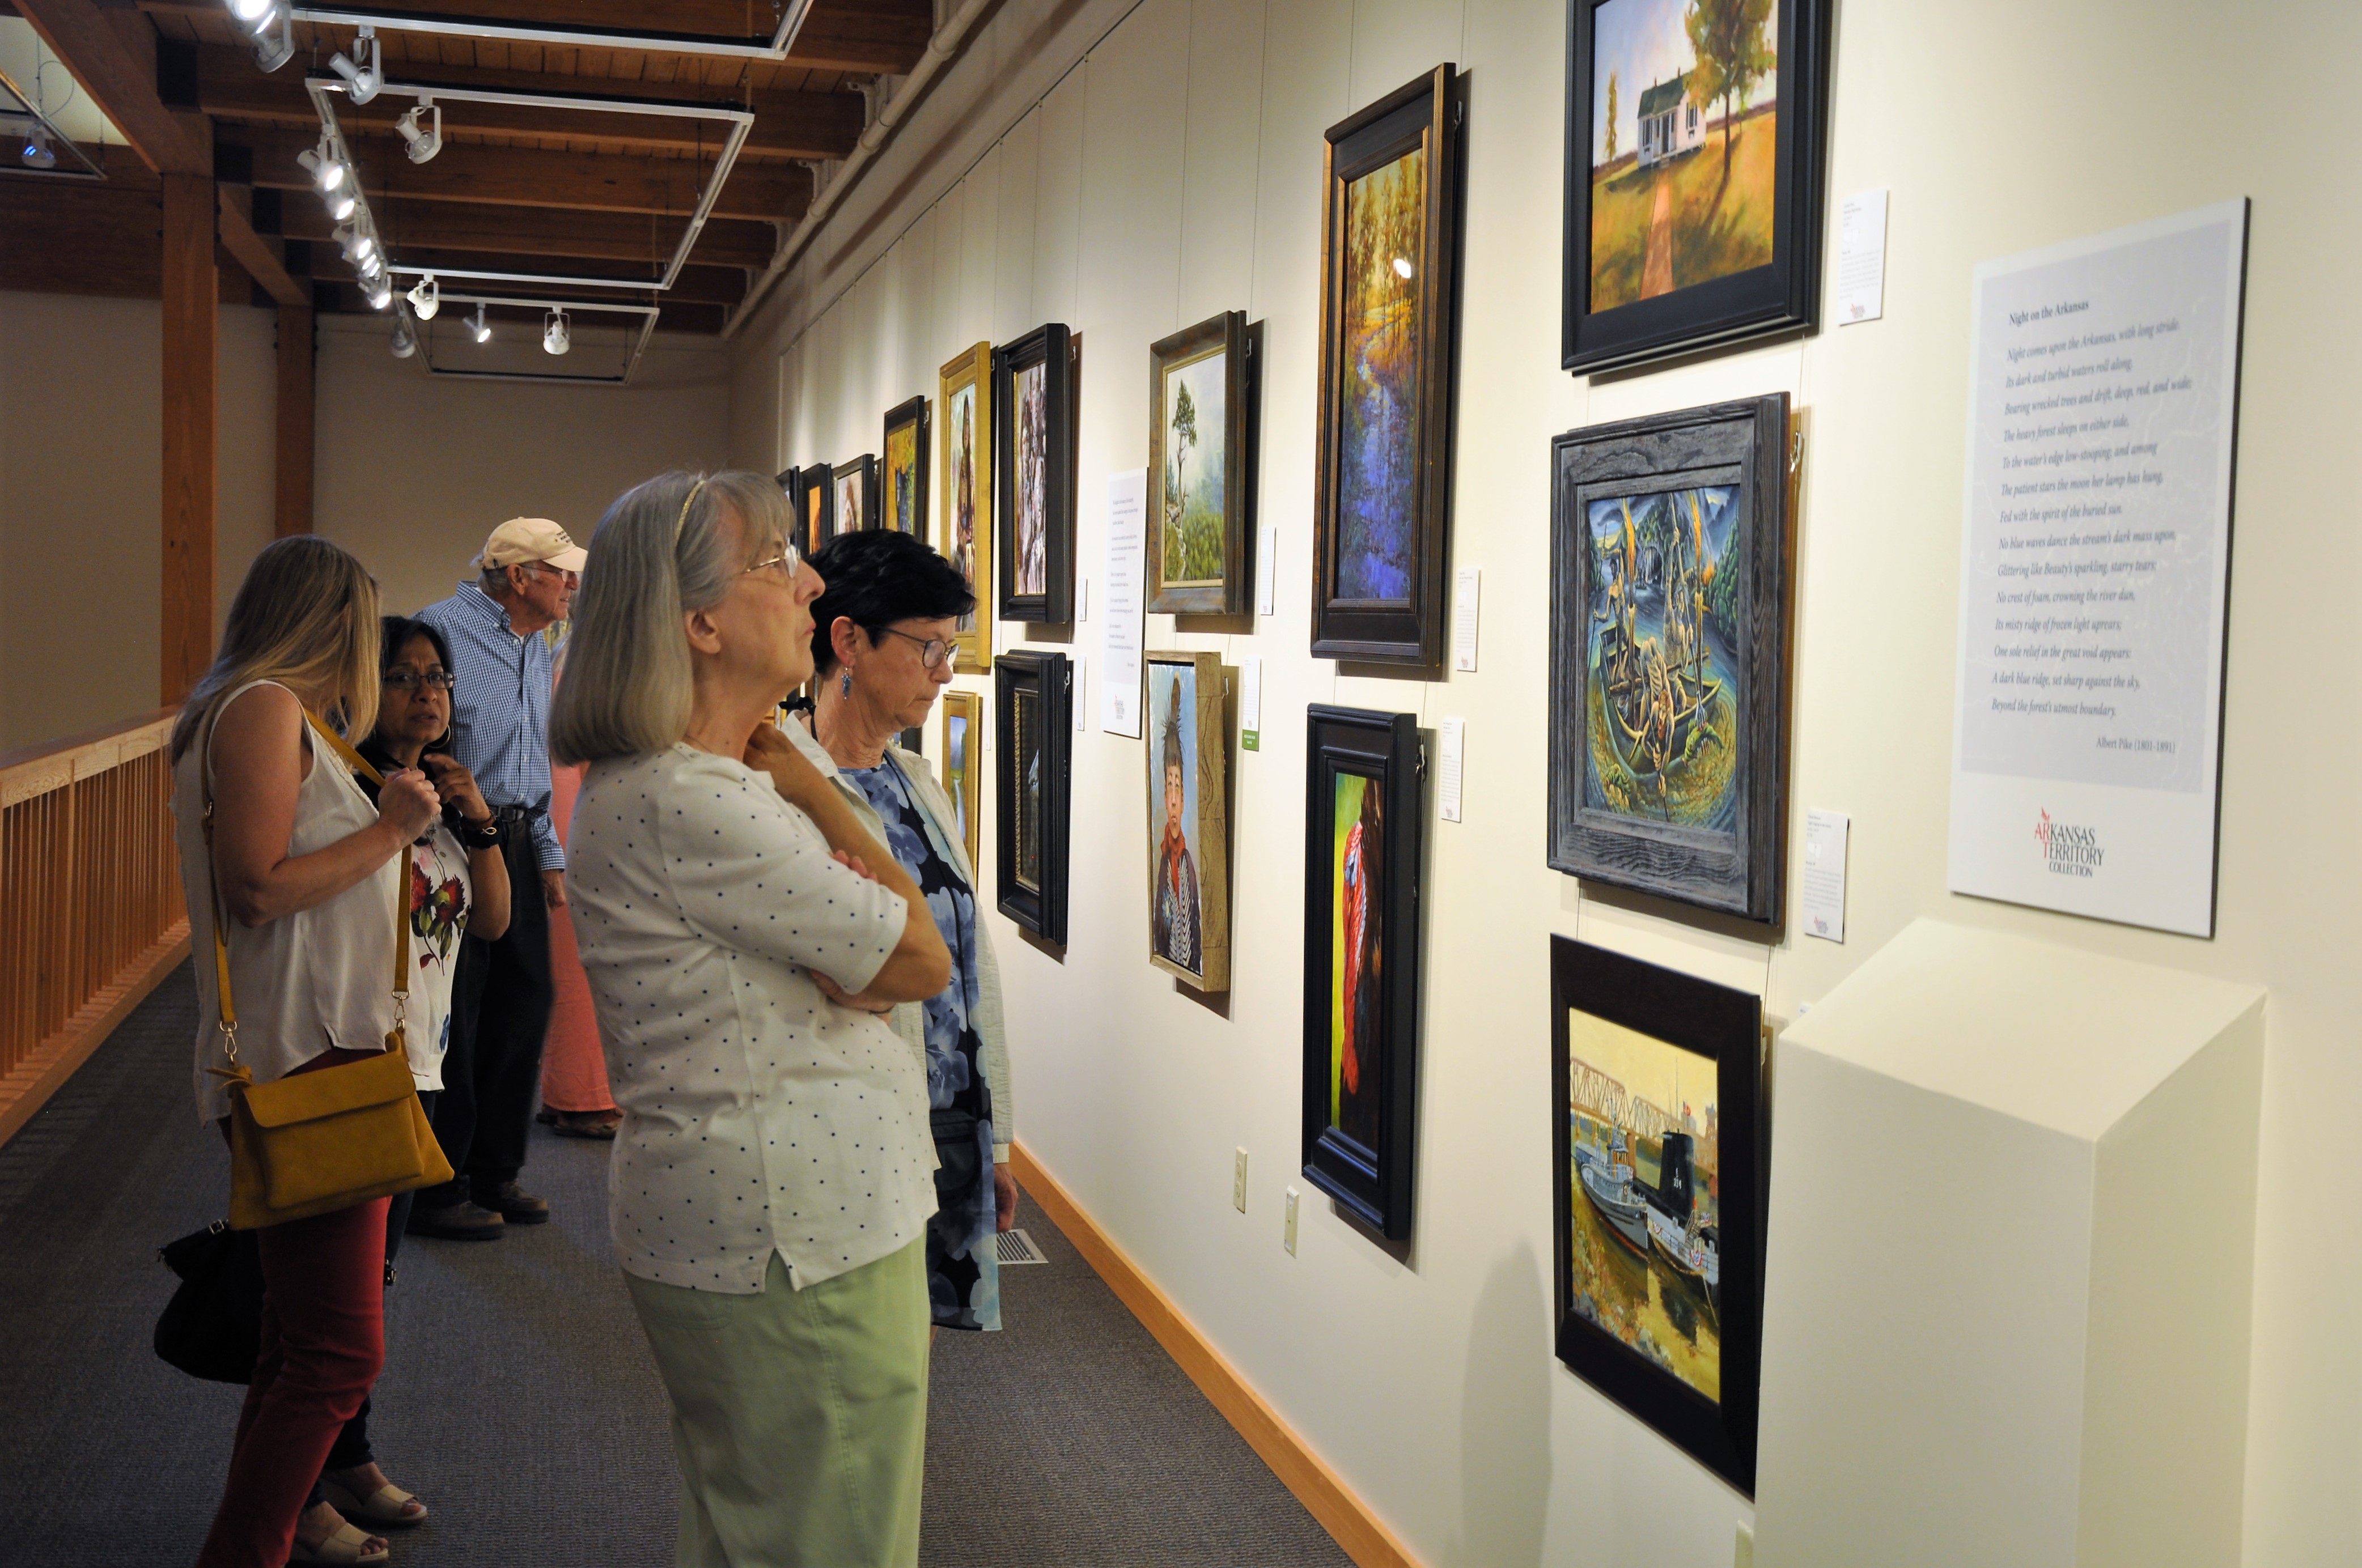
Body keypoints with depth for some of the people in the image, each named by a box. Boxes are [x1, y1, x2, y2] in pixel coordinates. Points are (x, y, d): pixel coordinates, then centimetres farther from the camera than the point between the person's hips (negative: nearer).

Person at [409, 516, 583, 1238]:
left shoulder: (538, 648, 18)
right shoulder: (443, 627, -10)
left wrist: (549, 855, 18)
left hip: (516, 842, 9)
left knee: (524, 1001, 10)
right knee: (453, 1015, -4)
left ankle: (492, 1172, 23)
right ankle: (435, 1191, 7)